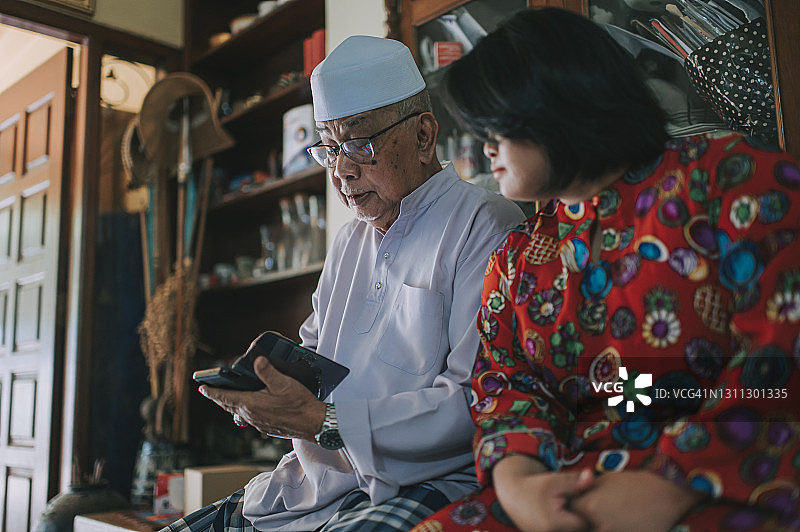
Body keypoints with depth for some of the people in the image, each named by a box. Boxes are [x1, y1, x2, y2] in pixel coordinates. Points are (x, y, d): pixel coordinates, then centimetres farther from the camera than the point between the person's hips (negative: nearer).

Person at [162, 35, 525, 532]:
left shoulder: (486, 226, -9)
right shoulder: (350, 239, 19)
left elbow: (480, 403, -19)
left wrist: (322, 420, -23)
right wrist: (273, 372, 2)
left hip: (430, 483, -7)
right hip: (320, 487, 8)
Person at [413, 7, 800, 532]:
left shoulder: (725, 171, -2)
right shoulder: (516, 256, 16)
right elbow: (504, 377, 9)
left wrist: (669, 486, -20)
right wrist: (515, 475, -12)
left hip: (733, 485, -4)